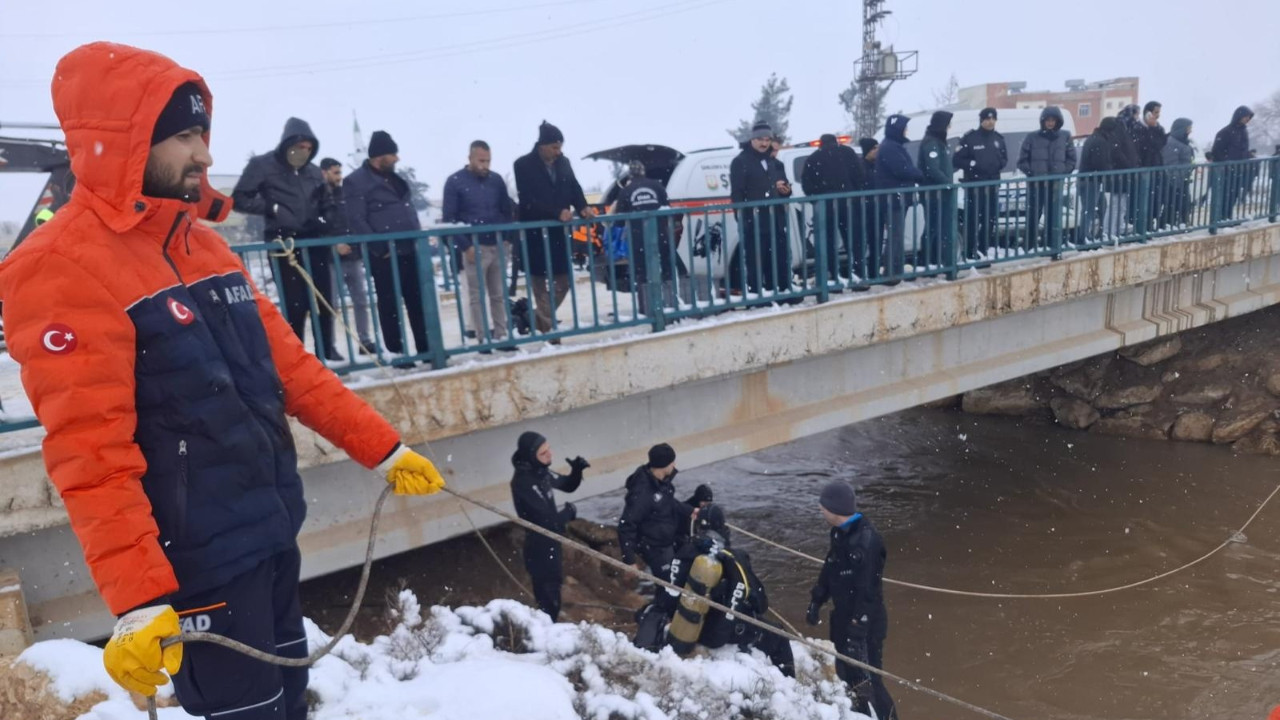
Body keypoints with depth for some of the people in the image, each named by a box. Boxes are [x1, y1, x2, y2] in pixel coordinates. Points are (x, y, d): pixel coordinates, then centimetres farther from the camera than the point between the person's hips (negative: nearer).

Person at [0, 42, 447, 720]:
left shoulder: (204, 244, 8)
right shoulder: (61, 269, -18)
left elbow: (287, 364, 9)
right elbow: (90, 453, -22)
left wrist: (382, 447, 8)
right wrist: (137, 598, -25)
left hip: (273, 535, 8)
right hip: (196, 565, -8)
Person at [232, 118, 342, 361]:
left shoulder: (313, 171, 14)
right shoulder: (262, 165, -2)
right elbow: (239, 199, -4)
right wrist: (273, 208, -14)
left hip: (314, 241, 5)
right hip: (283, 243, -5)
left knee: (323, 298, 6)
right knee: (295, 302, -6)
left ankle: (326, 349, 18)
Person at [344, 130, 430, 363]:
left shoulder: (396, 178, 18)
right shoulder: (356, 182, -6)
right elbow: (356, 220, -13)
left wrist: (420, 238, 12)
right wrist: (380, 248, -17)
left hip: (410, 251, 7)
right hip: (385, 255, -7)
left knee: (419, 301, 8)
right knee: (390, 305, 1)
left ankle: (426, 348, 15)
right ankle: (396, 351, 9)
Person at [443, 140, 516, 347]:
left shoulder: (496, 180, 8)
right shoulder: (455, 182, -3)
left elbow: (507, 211, 15)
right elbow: (449, 218, -6)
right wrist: (465, 246, -13)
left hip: (498, 247, 4)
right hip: (474, 248, -4)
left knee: (499, 295, 9)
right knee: (477, 297, 0)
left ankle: (501, 336, 15)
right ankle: (484, 339, 4)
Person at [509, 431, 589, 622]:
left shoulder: (540, 471, -1)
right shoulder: (523, 482, -28)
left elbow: (567, 486, 14)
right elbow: (548, 520, -28)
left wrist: (577, 470, -7)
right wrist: (570, 511, -9)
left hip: (551, 543, 9)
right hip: (540, 548, -9)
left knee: (552, 590, 23)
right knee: (548, 597, 1)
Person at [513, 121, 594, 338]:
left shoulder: (563, 162, 9)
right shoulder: (524, 165, -7)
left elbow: (574, 188, 12)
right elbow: (528, 201, -14)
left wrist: (583, 207, -9)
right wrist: (557, 213, -23)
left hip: (558, 231, 6)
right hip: (534, 233, -5)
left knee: (564, 280, 9)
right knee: (540, 282, -1)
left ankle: (542, 318, 28)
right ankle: (549, 328, 5)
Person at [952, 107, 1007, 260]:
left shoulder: (998, 138, 12)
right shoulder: (970, 138, -7)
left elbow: (1004, 158, 21)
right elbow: (956, 160, -9)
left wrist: (999, 164, -1)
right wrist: (973, 164, -20)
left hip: (993, 184, 6)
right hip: (974, 185, -6)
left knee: (990, 218, 12)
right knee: (973, 220, -8)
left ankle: (984, 248, 23)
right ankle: (971, 253, -5)